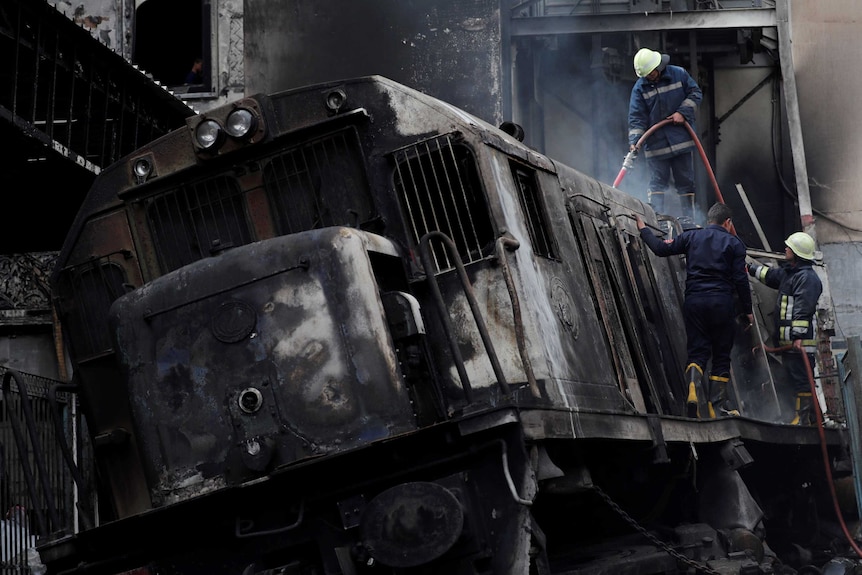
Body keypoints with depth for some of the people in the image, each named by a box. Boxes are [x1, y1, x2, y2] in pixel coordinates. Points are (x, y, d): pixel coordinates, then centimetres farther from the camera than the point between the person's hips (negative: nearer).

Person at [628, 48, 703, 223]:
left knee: (685, 181, 6)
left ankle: (687, 220, 13)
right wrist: (634, 141, -18)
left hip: (681, 140, 1)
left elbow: (696, 93, 6)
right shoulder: (640, 88, -3)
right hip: (655, 143, -1)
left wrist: (683, 112, -9)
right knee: (657, 182, -4)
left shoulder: (679, 74, -1)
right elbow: (636, 117, -6)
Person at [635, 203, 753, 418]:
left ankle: (692, 388, -22)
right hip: (721, 302, -2)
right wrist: (747, 310, 7)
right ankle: (717, 404, 4)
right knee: (721, 354, 8)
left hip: (694, 301, 2)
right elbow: (740, 279, 0)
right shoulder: (734, 243, 5)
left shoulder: (691, 237, 9)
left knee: (697, 351, 5)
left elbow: (661, 249, 6)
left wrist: (643, 229, 22)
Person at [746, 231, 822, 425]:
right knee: (796, 377, 12)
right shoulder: (789, 273, 18)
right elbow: (770, 275, 39)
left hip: (800, 341, -11)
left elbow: (803, 309, -21)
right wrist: (750, 268, 46)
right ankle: (806, 416, 17)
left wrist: (798, 336, -26)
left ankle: (803, 418, -10)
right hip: (789, 340, 11)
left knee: (801, 378, -10)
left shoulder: (807, 277, -14)